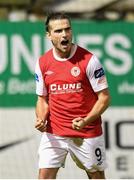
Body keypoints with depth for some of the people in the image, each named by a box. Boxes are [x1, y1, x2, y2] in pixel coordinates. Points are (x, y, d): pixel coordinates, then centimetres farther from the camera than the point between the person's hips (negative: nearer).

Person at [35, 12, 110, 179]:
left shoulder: (88, 59, -10)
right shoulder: (42, 63, 3)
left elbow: (104, 97, -8)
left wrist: (86, 121, -22)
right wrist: (41, 119, -7)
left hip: (88, 132, -3)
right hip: (53, 132, 3)